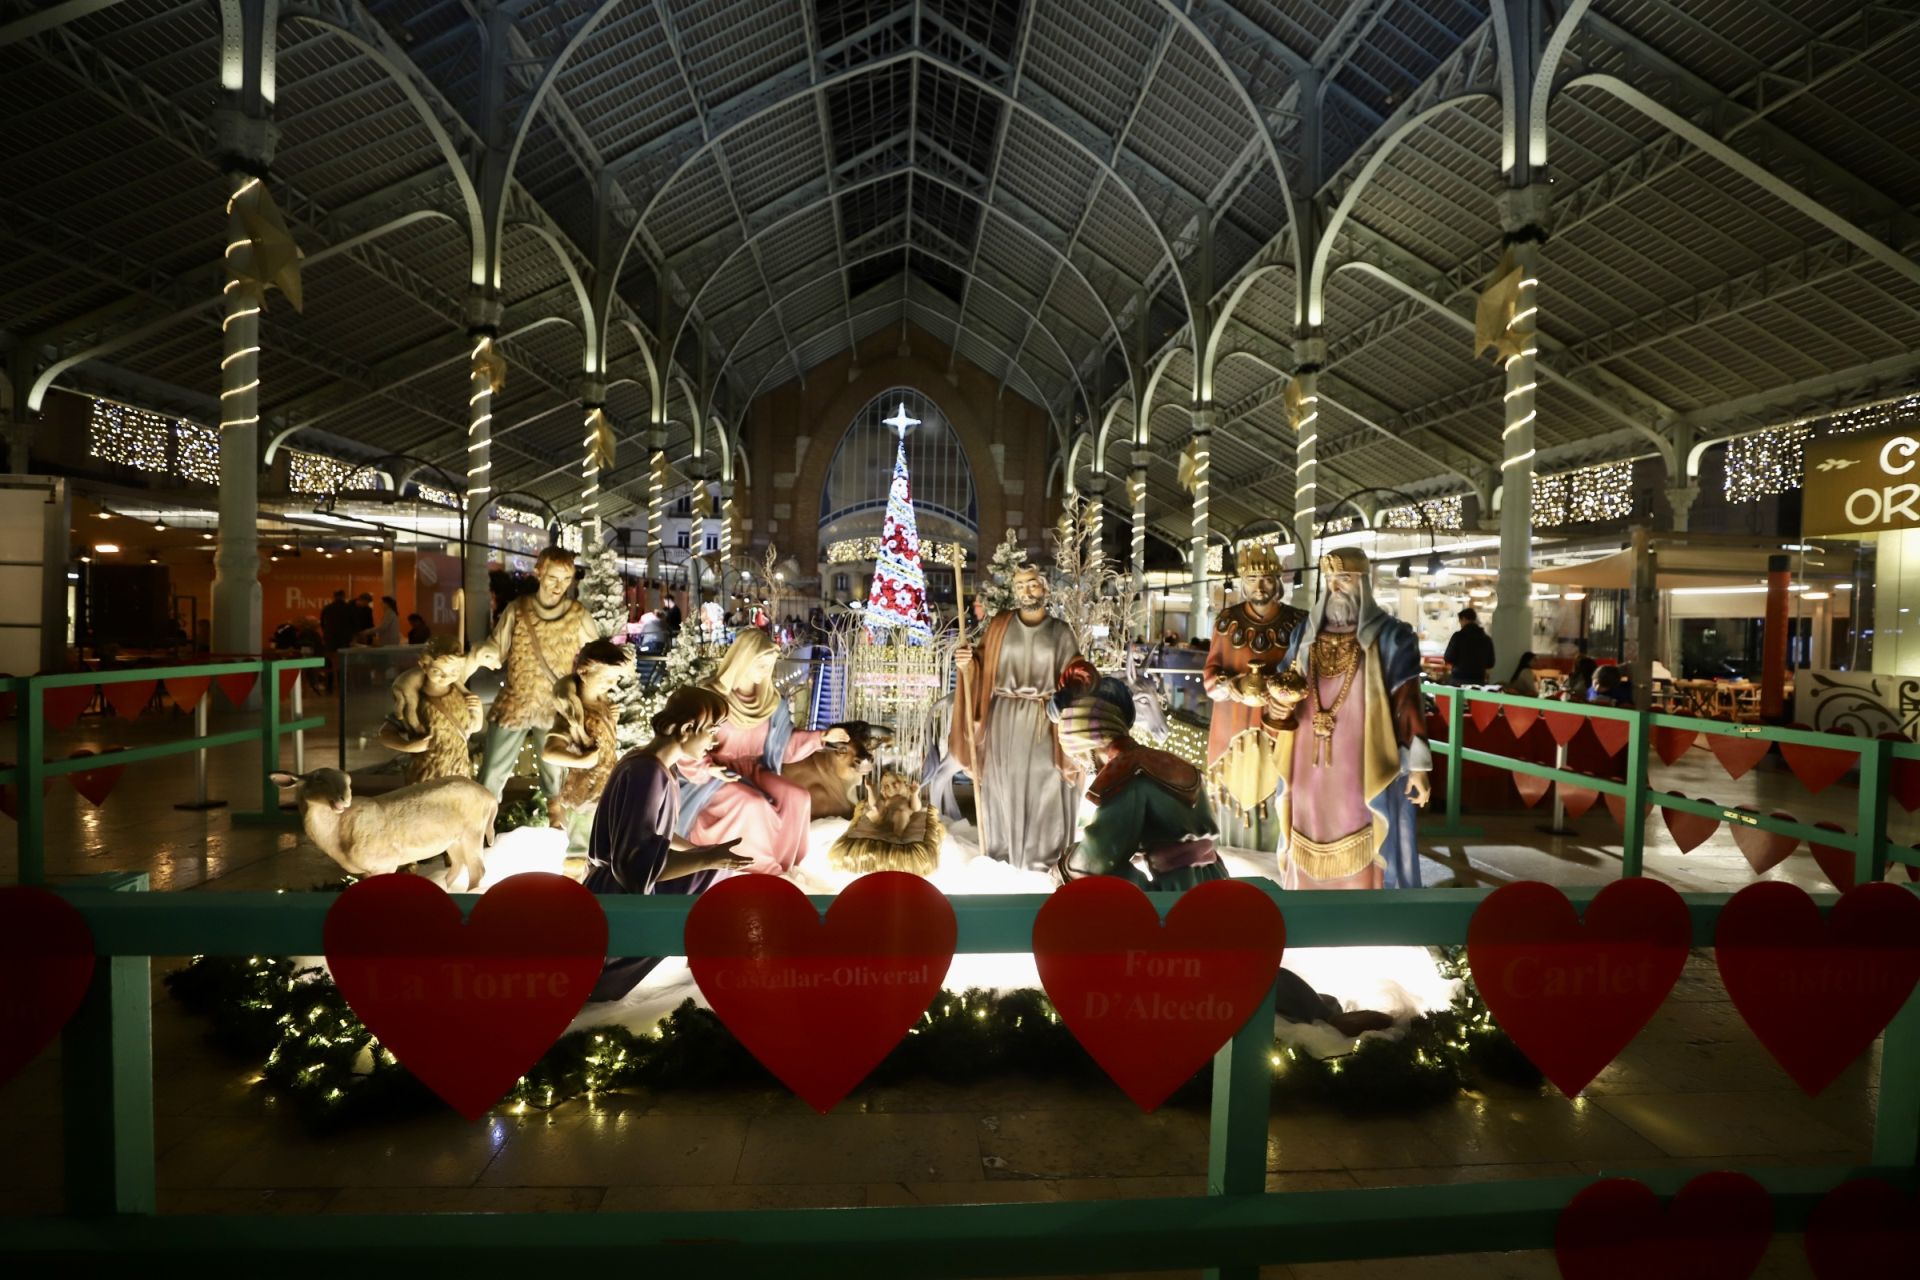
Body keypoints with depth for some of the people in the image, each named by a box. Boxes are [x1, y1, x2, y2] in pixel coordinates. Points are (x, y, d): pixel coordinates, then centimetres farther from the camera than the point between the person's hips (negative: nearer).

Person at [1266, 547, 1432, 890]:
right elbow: (1286, 689, 12)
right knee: (1311, 846, 12)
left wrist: (1416, 764, -10)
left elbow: (1407, 702, -6)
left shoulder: (1389, 636, -4)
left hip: (1363, 767, -4)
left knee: (1364, 853, 1)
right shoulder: (1305, 633, 8)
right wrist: (1280, 699, -12)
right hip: (1311, 764, 4)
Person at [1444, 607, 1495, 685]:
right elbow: (1490, 664, 11)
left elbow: (1448, 659, -7)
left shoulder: (1458, 636, -7)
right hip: (1478, 681, 4)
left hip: (1458, 679, -3)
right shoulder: (1487, 639, 5)